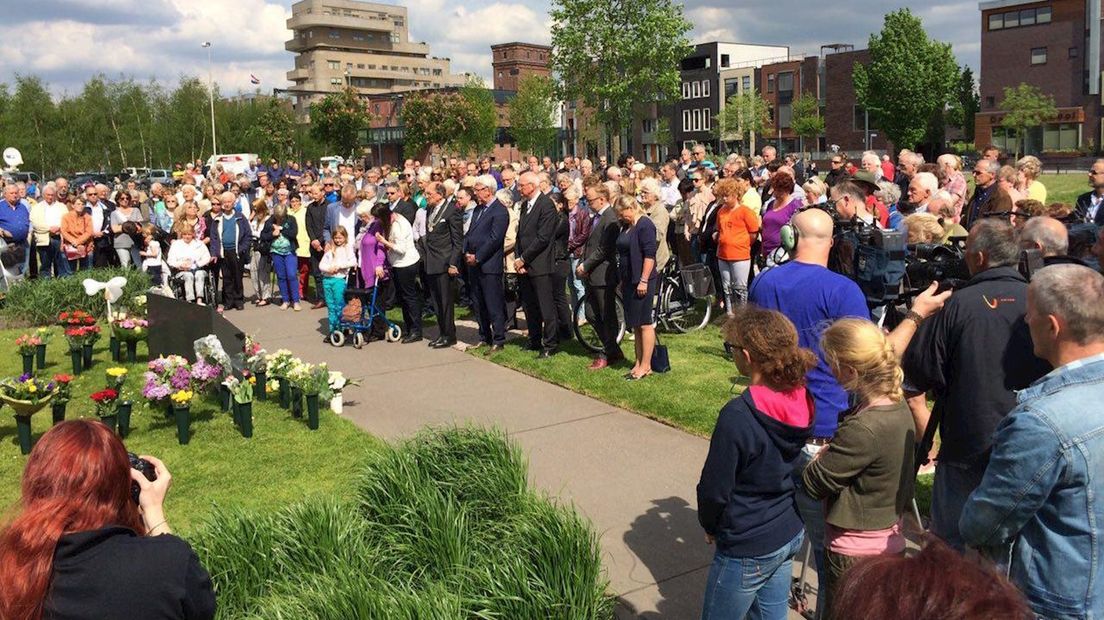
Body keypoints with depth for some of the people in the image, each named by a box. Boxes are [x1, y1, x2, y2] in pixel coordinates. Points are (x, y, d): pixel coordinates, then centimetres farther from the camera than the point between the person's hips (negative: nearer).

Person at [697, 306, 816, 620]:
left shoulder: (738, 416, -29)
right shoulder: (802, 400, -7)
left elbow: (714, 490, -20)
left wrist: (709, 526, 0)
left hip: (747, 549, -7)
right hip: (790, 535, 7)